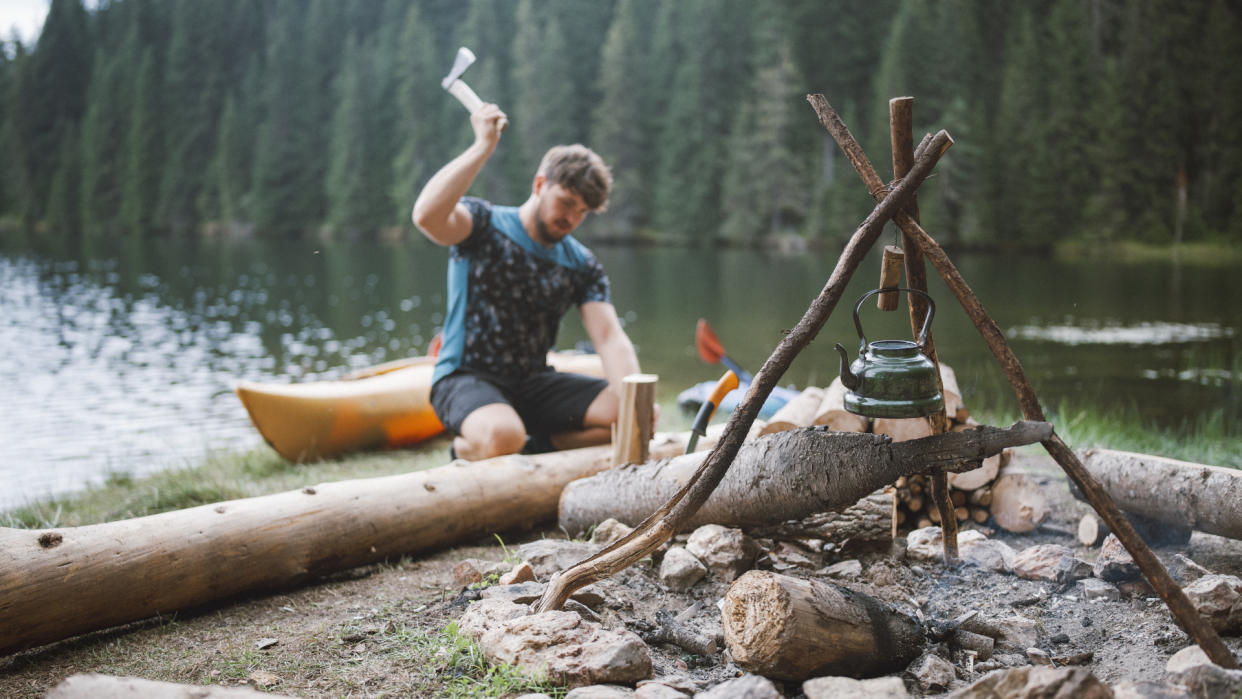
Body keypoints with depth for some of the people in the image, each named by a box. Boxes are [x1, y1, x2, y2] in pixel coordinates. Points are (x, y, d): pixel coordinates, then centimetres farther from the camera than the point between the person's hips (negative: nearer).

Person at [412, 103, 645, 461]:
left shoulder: (582, 266, 7)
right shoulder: (484, 225, -6)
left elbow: (609, 337, -6)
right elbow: (426, 215, -29)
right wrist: (484, 146, -25)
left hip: (535, 382, 5)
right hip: (466, 378, -5)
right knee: (502, 436, -36)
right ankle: (466, 451, 0)